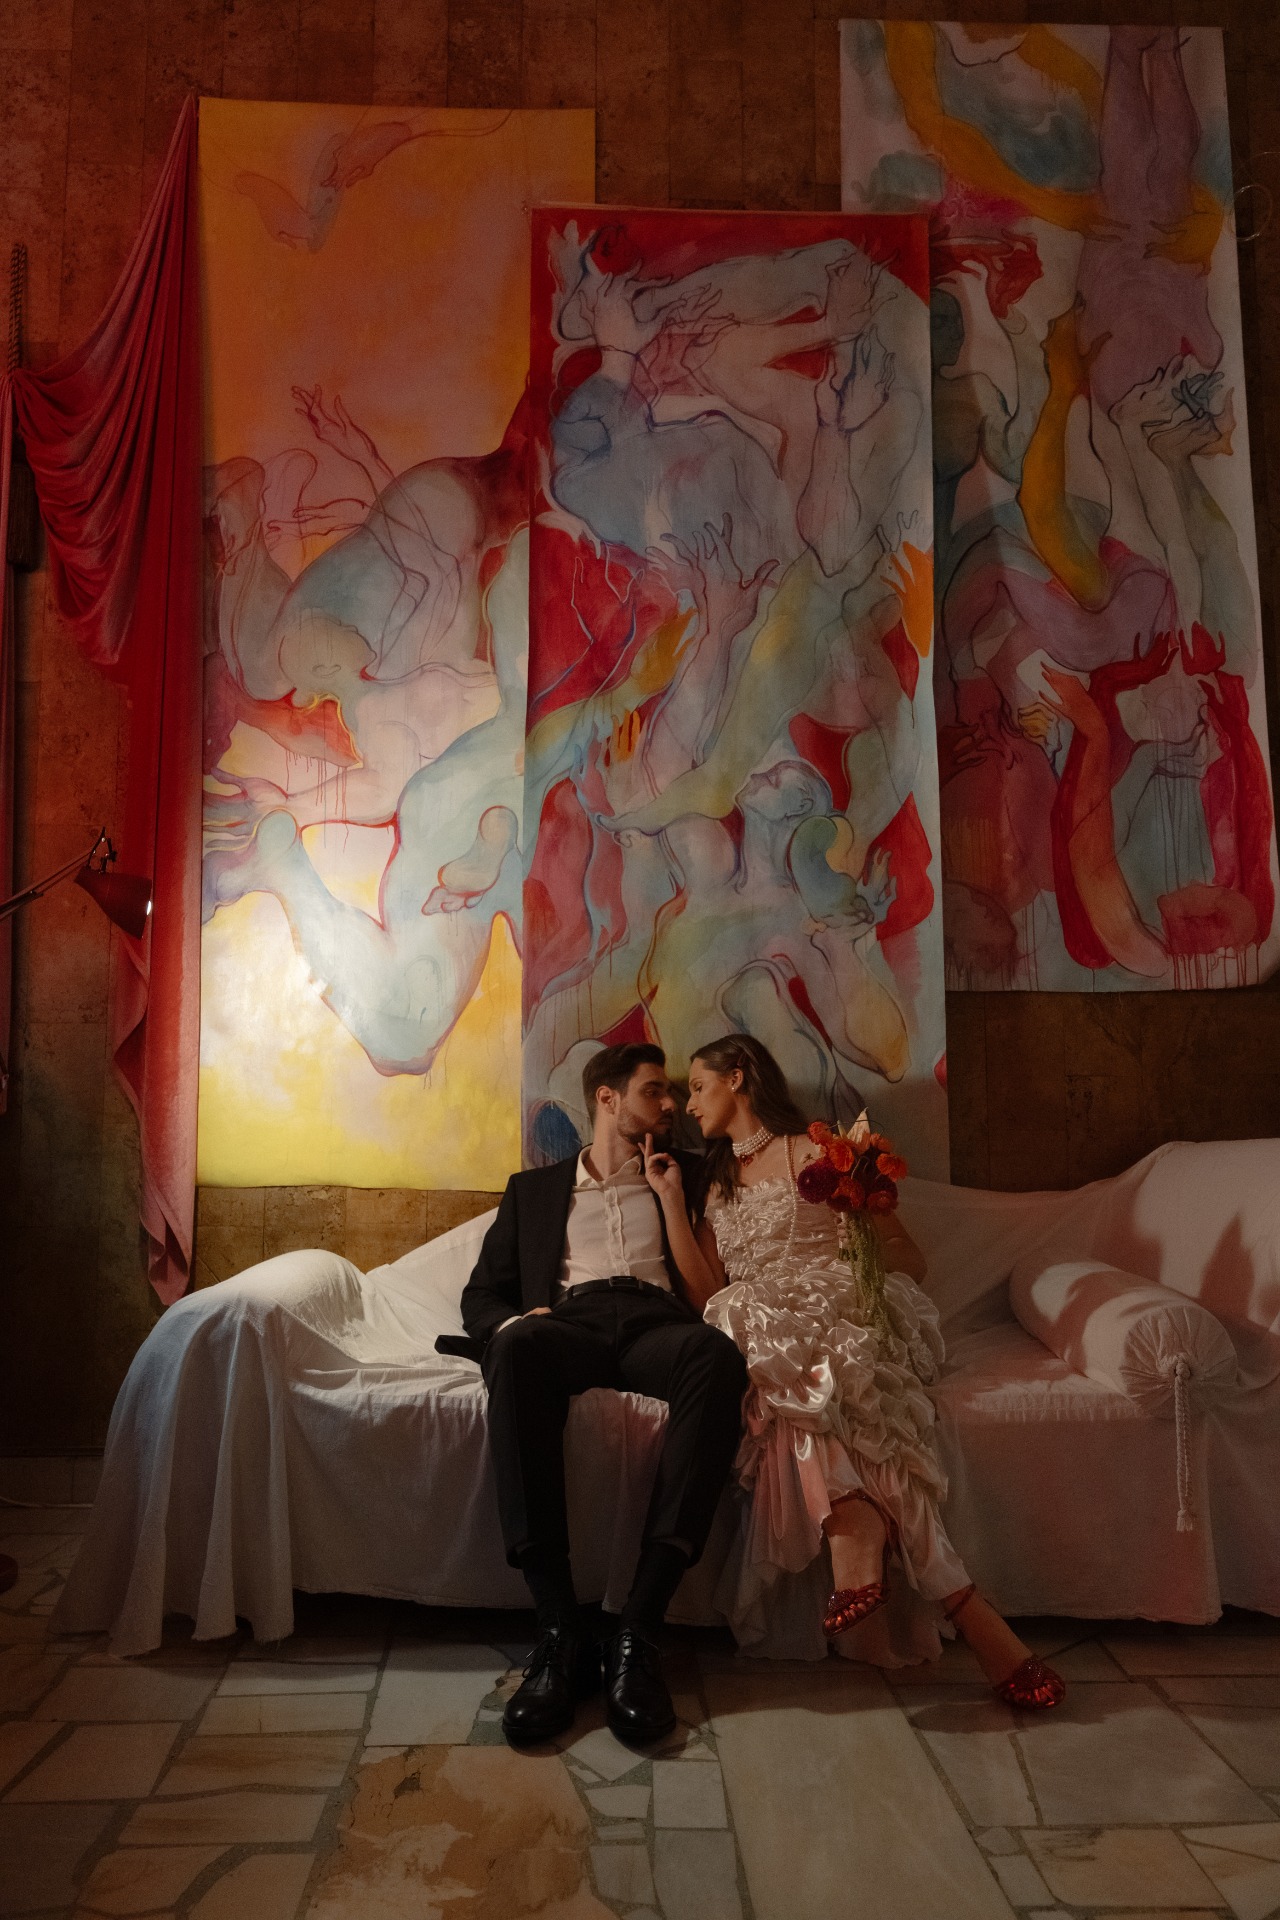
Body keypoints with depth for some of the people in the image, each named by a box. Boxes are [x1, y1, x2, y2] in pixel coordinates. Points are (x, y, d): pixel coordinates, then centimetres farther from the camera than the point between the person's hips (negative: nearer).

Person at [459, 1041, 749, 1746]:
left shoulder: (686, 1174, 29)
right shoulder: (533, 1188, 28)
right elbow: (481, 1295, 20)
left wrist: (671, 1191, 10)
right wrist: (513, 1321, -3)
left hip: (659, 1321, 0)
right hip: (569, 1320, 0)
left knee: (719, 1355, -37)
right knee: (517, 1348, -37)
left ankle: (638, 1629, -37)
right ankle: (560, 1628, -36)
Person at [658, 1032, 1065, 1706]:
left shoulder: (818, 1152, 9)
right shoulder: (714, 1184, 24)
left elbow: (911, 1260, 6)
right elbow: (705, 1292, 8)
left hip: (841, 1317, -3)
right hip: (762, 1333, 3)